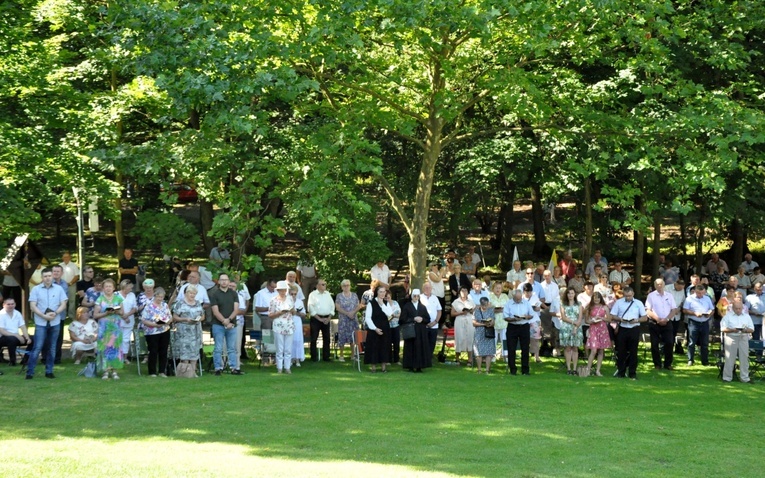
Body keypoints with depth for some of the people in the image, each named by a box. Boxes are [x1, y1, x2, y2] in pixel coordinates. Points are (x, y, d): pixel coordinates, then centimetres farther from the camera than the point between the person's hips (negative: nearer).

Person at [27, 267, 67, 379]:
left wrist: (55, 313, -15)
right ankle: (30, 372, -3)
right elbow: (32, 307, -5)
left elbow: (63, 305, 3)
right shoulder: (36, 289, 0)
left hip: (55, 323, 2)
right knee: (37, 348, -7)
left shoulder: (59, 289, 5)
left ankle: (49, 371, 14)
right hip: (41, 323, -2)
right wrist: (44, 316, -15)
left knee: (52, 349, 6)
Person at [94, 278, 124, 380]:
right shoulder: (100, 299, 1)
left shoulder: (118, 298, 7)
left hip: (116, 327, 1)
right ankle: (105, 371, -1)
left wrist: (116, 311, -11)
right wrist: (106, 313, -14)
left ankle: (114, 371, 3)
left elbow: (122, 312, 10)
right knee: (104, 348, -5)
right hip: (104, 327, -1)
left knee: (115, 348, -2)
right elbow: (95, 315, 0)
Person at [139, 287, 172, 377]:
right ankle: (152, 372, 5)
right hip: (152, 333, -5)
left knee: (163, 352, 5)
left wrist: (168, 322, -9)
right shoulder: (148, 306, -6)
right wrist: (154, 324, -23)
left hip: (165, 331, 5)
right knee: (153, 352, -2)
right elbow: (143, 320, -11)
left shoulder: (165, 305, 10)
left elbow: (170, 317, 14)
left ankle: (162, 371, 13)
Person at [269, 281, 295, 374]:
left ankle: (287, 367, 9)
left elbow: (294, 313, 17)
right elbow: (270, 315, -1)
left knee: (288, 349, 3)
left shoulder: (290, 298, 10)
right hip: (278, 327, -3)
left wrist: (292, 310, -6)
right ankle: (279, 368, 6)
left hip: (289, 327, 3)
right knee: (279, 349, -1)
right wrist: (280, 312, -14)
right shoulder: (274, 300, -1)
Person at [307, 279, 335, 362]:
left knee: (326, 338, 5)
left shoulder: (328, 294, 12)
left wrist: (329, 318, -1)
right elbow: (311, 308, -9)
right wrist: (319, 319, -12)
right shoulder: (313, 295, -3)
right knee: (314, 338, -4)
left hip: (326, 318, 5)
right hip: (316, 318, -5)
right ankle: (314, 357, 2)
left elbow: (332, 306, 11)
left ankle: (326, 356, 12)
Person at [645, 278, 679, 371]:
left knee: (670, 343, -4)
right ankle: (657, 365, 9)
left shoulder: (669, 296, 9)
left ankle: (668, 364, 7)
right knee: (655, 344, 0)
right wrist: (658, 319, -15)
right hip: (654, 323, -2)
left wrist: (666, 319, -9)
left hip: (667, 323, 2)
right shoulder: (651, 296, 1)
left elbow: (674, 310, 5)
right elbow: (648, 311, -5)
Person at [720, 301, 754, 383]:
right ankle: (727, 377, 1)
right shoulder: (728, 316, 5)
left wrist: (745, 330, -11)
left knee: (744, 357, -1)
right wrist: (732, 330, -17)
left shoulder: (747, 316, 14)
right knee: (730, 358, -5)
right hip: (731, 337, -3)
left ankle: (744, 377, 6)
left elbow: (752, 329, 11)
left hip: (743, 338, 3)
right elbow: (723, 329, -2)